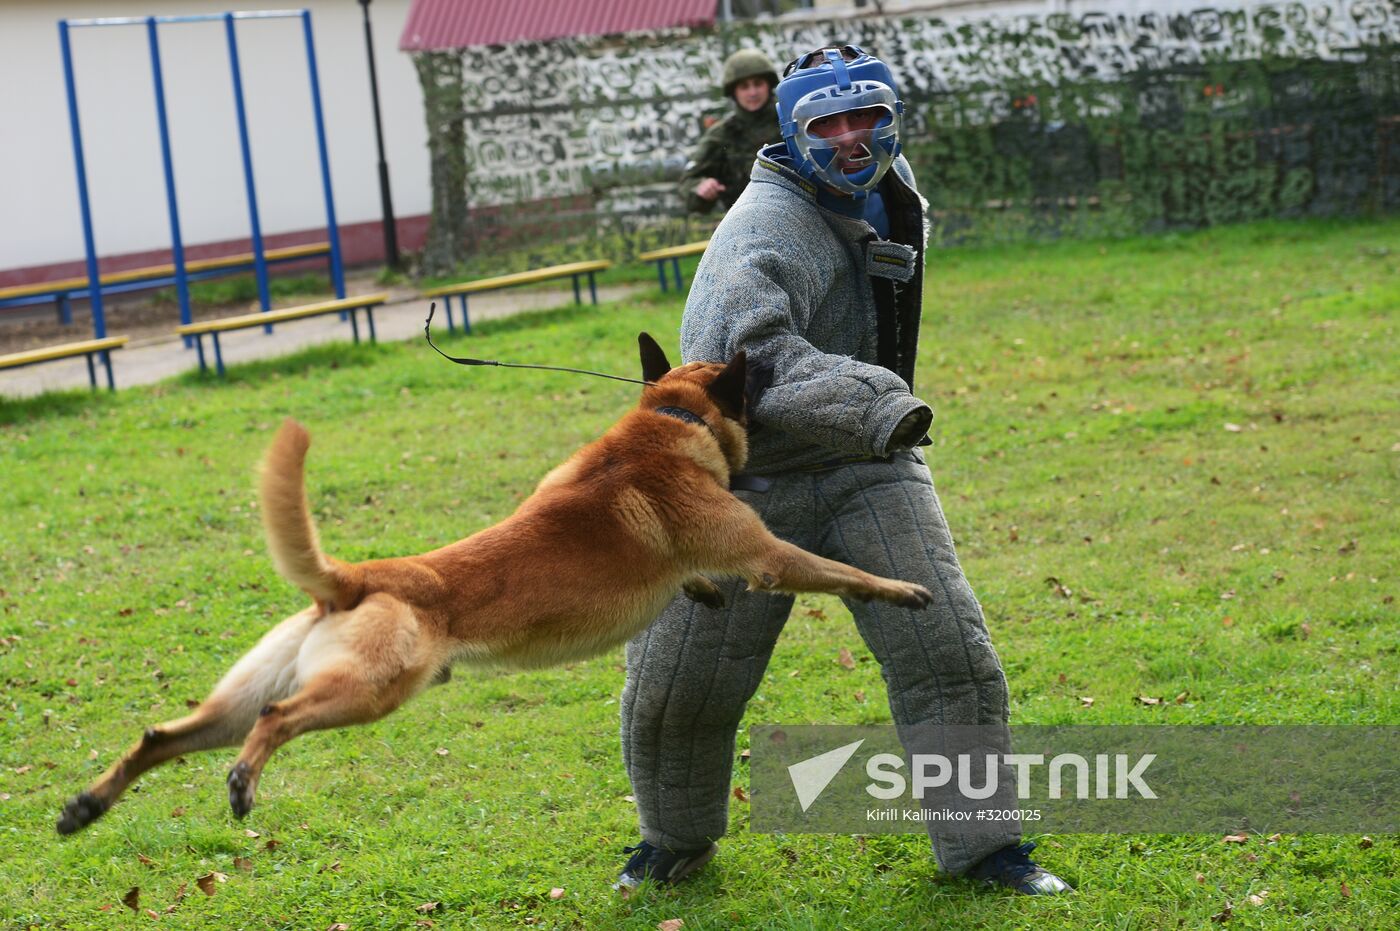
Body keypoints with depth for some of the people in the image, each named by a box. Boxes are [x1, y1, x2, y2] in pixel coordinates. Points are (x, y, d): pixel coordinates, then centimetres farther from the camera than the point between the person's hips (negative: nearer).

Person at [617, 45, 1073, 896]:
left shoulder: (891, 196, 5)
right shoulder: (765, 231, -21)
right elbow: (750, 357, -39)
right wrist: (875, 406, -48)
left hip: (869, 472, 5)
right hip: (751, 483, -5)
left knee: (950, 656, -7)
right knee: (677, 690, 5)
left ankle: (981, 844, 7)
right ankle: (677, 840, 31)